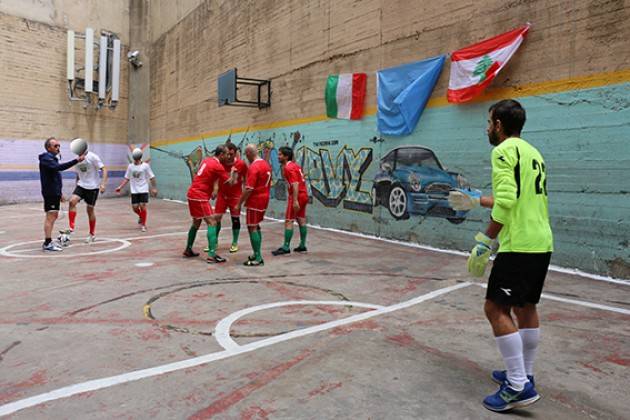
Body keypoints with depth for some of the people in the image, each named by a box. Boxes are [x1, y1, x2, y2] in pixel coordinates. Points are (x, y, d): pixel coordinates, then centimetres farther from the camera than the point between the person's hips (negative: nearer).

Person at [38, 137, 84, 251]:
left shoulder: (53, 158, 19)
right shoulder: (46, 158, -11)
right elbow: (59, 167, -32)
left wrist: (59, 193, 25)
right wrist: (76, 160, -38)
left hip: (55, 193, 10)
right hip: (50, 193, -10)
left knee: (53, 216, 13)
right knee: (50, 217, -10)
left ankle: (48, 242, 20)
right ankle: (47, 244, -8)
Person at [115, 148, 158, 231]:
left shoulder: (145, 166, -4)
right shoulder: (130, 166, 5)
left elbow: (152, 177, -2)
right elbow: (126, 178, 11)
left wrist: (154, 188, -7)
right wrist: (120, 187, 3)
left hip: (143, 190, -3)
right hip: (134, 191, 3)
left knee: (142, 206, -8)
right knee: (135, 207, 1)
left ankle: (143, 225, 6)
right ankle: (141, 216, 34)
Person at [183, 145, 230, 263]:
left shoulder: (206, 160, 12)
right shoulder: (218, 166, -14)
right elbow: (230, 182, -7)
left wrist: (211, 191, 19)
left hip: (192, 194, 9)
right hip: (200, 197, -9)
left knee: (196, 223, 20)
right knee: (212, 223, -9)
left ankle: (188, 250, 29)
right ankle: (212, 255, -15)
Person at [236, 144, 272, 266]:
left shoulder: (253, 167, -18)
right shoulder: (266, 164, 9)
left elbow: (249, 189, -22)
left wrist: (239, 204, -15)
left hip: (254, 201, -9)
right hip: (264, 200, 9)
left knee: (252, 228, -3)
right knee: (256, 226, 19)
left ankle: (258, 258, -2)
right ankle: (257, 254, 25)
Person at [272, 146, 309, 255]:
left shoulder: (289, 168, -14)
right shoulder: (295, 165, 14)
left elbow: (295, 184, -24)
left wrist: (295, 200, -29)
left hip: (297, 196, -10)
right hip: (303, 195, 10)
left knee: (288, 221, -6)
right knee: (301, 220, 12)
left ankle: (286, 247, -5)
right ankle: (302, 245, 17)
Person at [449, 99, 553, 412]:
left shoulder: (505, 150, -9)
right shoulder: (532, 152, 18)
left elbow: (506, 202, -20)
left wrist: (485, 242, -14)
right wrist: (476, 201, 31)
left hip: (518, 245, -10)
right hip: (541, 243, 10)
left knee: (496, 308, -5)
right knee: (525, 307, 17)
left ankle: (519, 387, -3)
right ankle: (524, 375, 28)